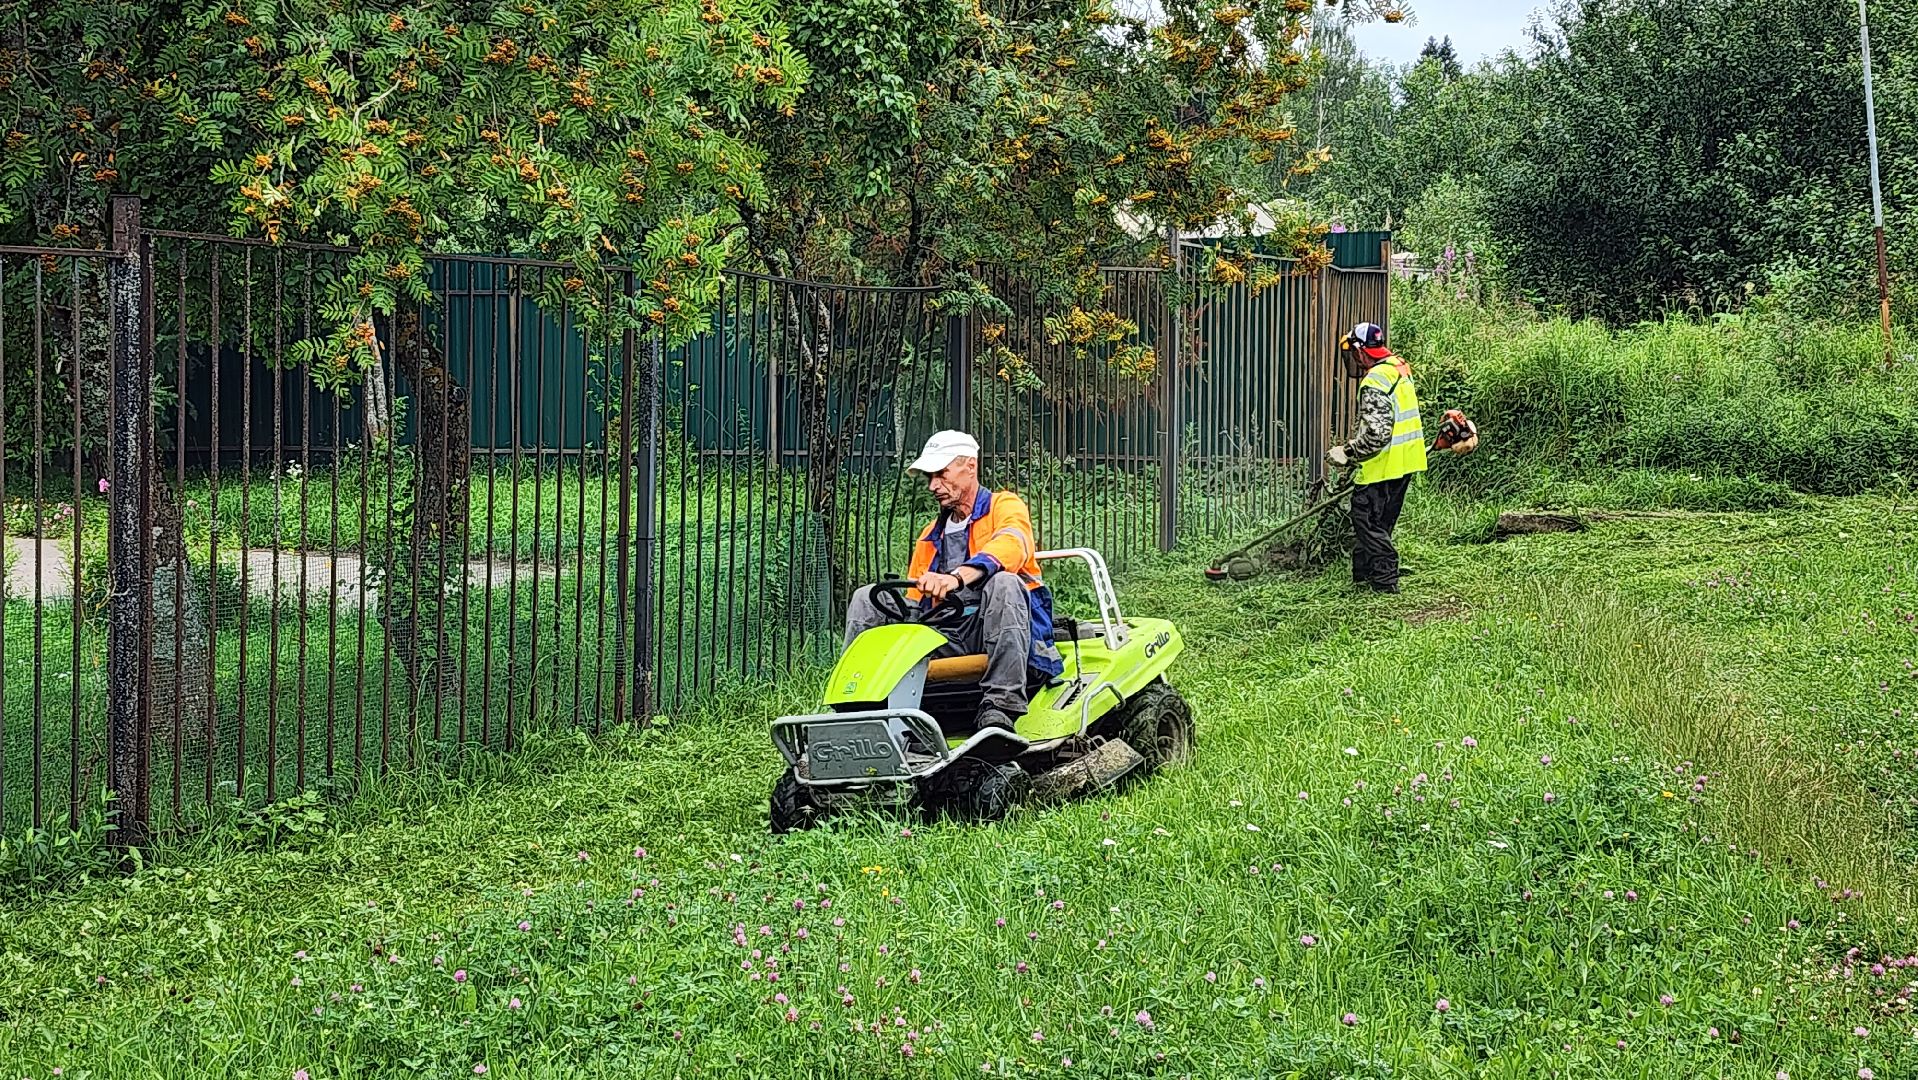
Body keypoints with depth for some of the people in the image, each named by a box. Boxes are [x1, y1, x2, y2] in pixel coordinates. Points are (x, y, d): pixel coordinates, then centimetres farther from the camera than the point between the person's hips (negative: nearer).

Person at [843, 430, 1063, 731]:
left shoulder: (1005, 506, 7)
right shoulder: (930, 537, 27)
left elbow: (1012, 546, -19)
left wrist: (957, 577, -37)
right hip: (946, 635, 5)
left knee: (1003, 582, -37)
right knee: (866, 598, -5)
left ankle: (1000, 708, -45)